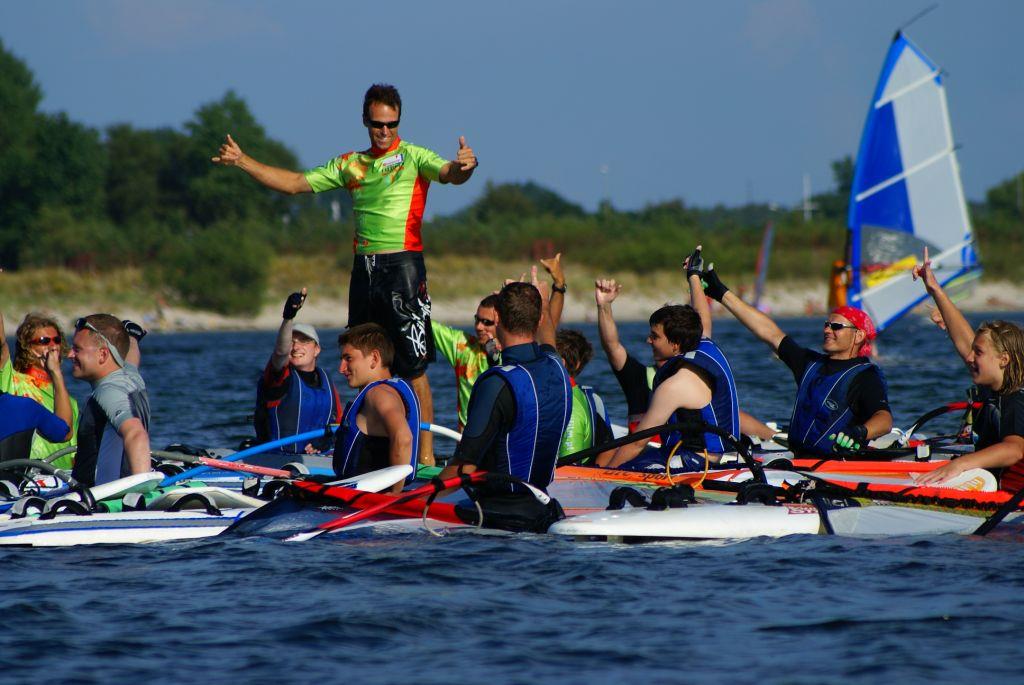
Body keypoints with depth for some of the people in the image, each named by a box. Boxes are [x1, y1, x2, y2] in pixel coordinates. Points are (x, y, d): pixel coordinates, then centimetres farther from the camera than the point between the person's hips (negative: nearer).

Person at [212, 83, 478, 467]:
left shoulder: (413, 157, 1)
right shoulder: (350, 165, 17)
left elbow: (448, 175, -18)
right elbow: (293, 183, 21)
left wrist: (463, 167, -42)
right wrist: (242, 161, 14)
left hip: (402, 266, -6)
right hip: (364, 269, 6)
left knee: (413, 367, -9)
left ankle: (425, 454, -9)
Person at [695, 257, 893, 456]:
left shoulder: (866, 376, -4)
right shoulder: (812, 363, 19)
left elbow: (884, 418, -18)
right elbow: (768, 332, 22)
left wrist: (859, 432, -42)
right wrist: (721, 294, 23)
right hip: (797, 455, 7)